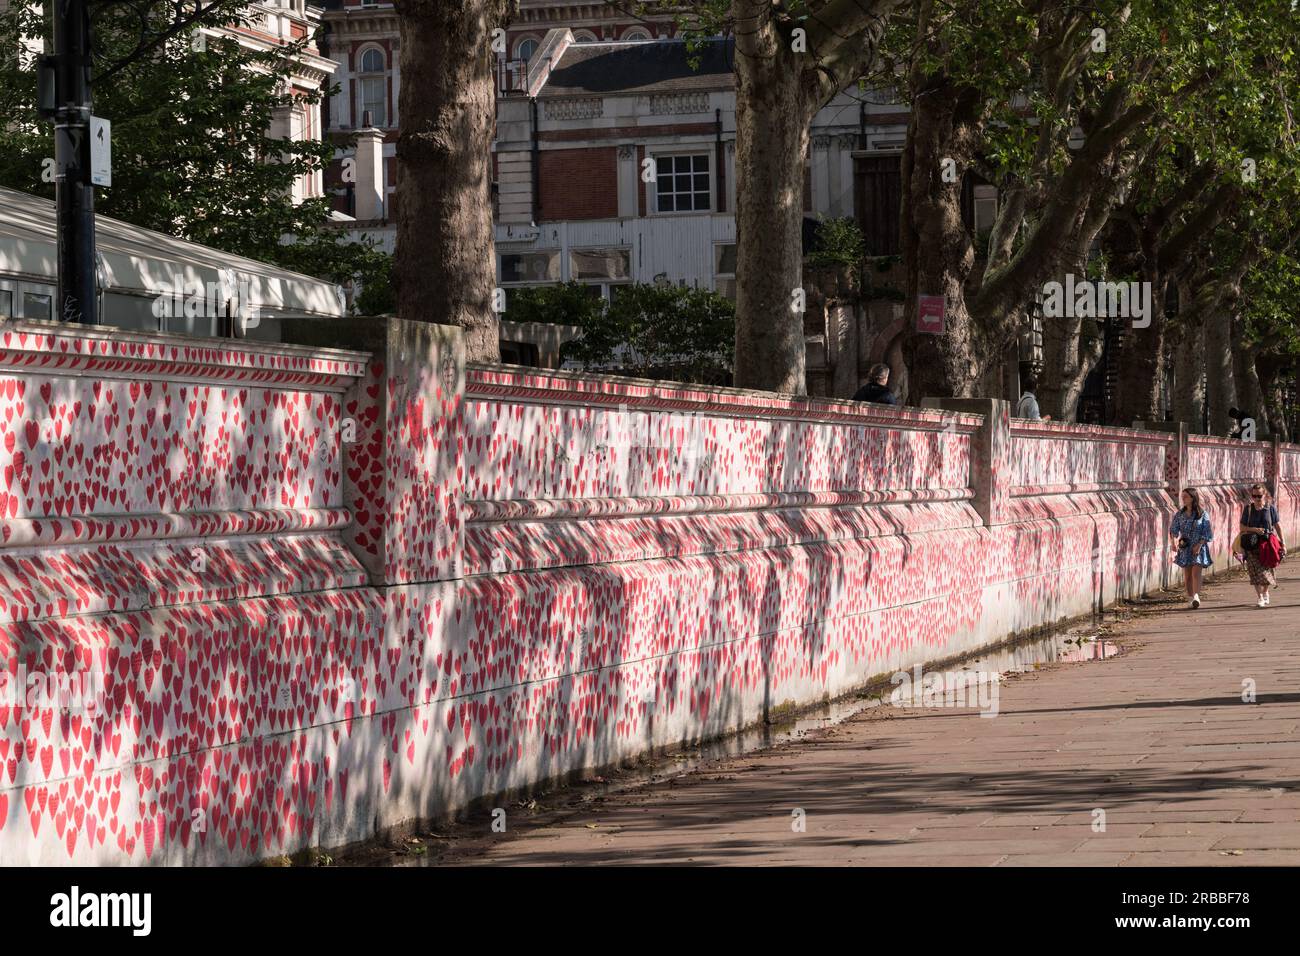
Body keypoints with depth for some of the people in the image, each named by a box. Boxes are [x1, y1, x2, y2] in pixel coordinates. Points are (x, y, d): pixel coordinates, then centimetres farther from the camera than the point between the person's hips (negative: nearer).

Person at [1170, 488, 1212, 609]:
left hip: (1198, 548, -4)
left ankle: (1196, 597, -24)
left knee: (1196, 573, -16)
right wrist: (1174, 541, -13)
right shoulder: (1180, 514, 7)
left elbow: (1207, 533, -4)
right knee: (1187, 575, 6)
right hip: (1185, 548, 4)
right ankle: (1190, 598, 13)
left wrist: (1199, 545, -16)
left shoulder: (1202, 514, -3)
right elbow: (1174, 529, 5)